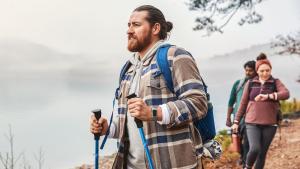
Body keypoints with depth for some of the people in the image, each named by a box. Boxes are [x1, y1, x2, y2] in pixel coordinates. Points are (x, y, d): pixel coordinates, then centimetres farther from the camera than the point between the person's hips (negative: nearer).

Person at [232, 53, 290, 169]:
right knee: (255, 149, -16)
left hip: (270, 124, 1)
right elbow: (243, 104, 9)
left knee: (262, 152, 6)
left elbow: (286, 94, -17)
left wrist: (267, 96, -31)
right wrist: (236, 121, 9)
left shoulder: (276, 83, 3)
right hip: (252, 123, 0)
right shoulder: (250, 84, 5)